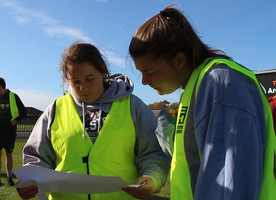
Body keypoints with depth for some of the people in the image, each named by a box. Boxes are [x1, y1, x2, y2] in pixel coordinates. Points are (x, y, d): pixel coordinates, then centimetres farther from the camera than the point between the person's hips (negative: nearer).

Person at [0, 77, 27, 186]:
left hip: (9, 131, -2)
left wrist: (16, 120, -5)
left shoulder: (13, 96, -1)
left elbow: (23, 111, 7)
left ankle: (9, 178, 13)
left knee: (9, 155, 5)